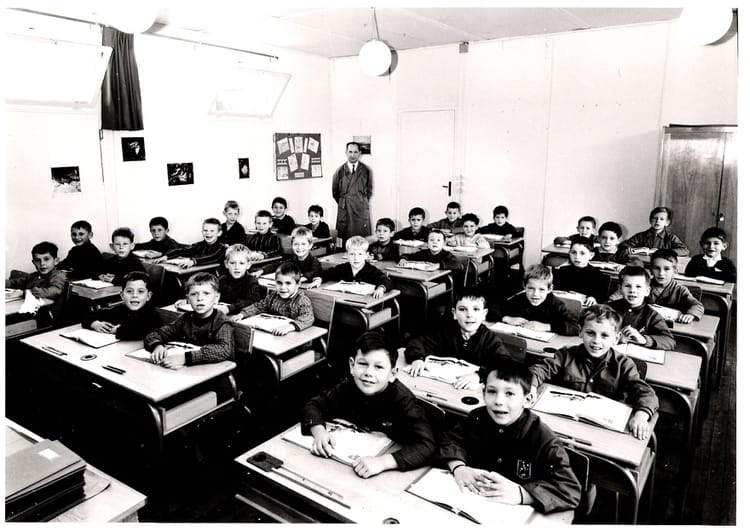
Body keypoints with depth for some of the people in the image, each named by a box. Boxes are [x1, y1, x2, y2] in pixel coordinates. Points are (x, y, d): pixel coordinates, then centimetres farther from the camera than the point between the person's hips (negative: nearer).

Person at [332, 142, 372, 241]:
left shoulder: (366, 170, 3)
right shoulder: (340, 171, 3)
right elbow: (335, 192, 13)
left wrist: (362, 202, 12)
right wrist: (343, 203, 13)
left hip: (362, 210, 0)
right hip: (345, 211, 0)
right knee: (346, 240, 0)